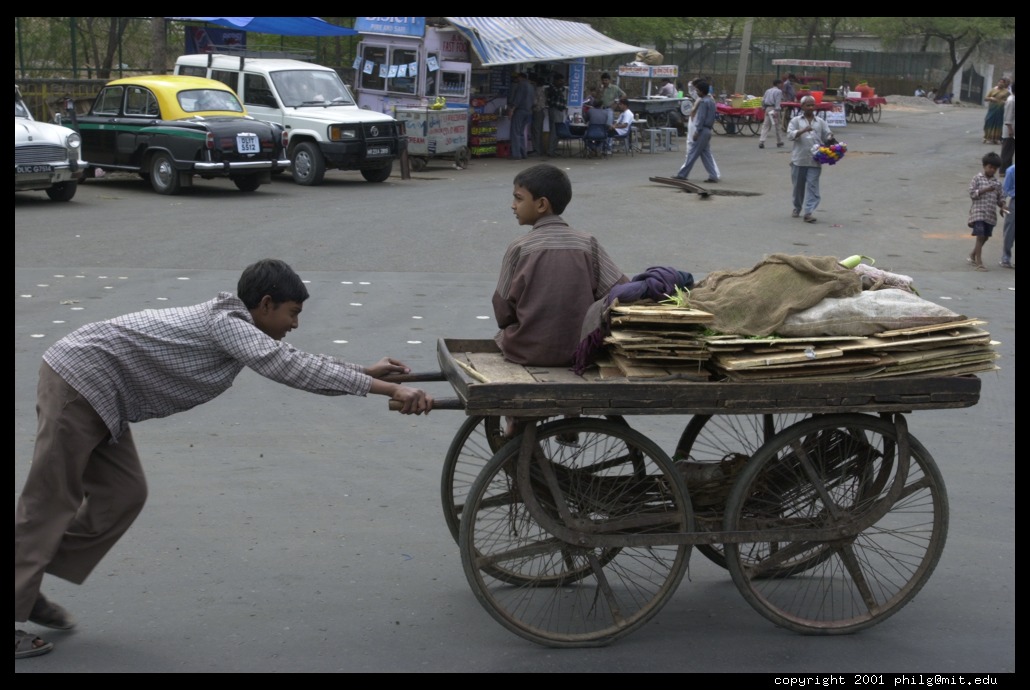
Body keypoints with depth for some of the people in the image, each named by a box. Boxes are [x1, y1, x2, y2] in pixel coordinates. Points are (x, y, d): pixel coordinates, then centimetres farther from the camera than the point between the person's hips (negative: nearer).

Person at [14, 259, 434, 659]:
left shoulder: (238, 327, 9)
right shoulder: (225, 322, -20)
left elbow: (292, 362, 21)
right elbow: (292, 370, -28)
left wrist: (366, 371, 21)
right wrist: (387, 390, -29)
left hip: (100, 393, 9)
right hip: (78, 380, -9)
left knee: (123, 495, 10)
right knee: (50, 503, -5)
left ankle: (27, 588, 18)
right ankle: (11, 619, 1)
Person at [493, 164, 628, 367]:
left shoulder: (519, 248, -8)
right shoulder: (588, 244, -3)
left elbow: (503, 312, -6)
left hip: (527, 352, -2)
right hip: (581, 351, 2)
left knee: (502, 336, 28)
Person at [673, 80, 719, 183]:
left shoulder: (703, 102, -14)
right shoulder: (711, 101, 16)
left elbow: (701, 118, -19)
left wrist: (697, 131, -19)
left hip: (702, 130, -9)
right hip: (708, 130, 9)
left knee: (692, 154, -4)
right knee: (706, 154, 9)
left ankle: (682, 174, 0)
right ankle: (713, 176, 3)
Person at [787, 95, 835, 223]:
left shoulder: (820, 122, 10)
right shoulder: (796, 120, 4)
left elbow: (826, 136, 10)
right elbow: (790, 135, -8)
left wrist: (830, 137, -14)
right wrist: (803, 130, -23)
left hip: (815, 160, 1)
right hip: (799, 159, -1)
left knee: (812, 186, -7)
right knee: (798, 185, 11)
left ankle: (809, 212, -11)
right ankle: (797, 208, 31)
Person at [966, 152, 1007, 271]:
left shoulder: (996, 182, 11)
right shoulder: (977, 179, -2)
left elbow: (1000, 197, 16)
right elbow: (972, 194, -9)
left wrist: (1002, 205, -4)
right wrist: (985, 190, -21)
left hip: (991, 214, 6)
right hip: (979, 212, -6)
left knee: (985, 237, 12)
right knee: (980, 236, -11)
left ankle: (972, 256, 32)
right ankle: (979, 263, -9)